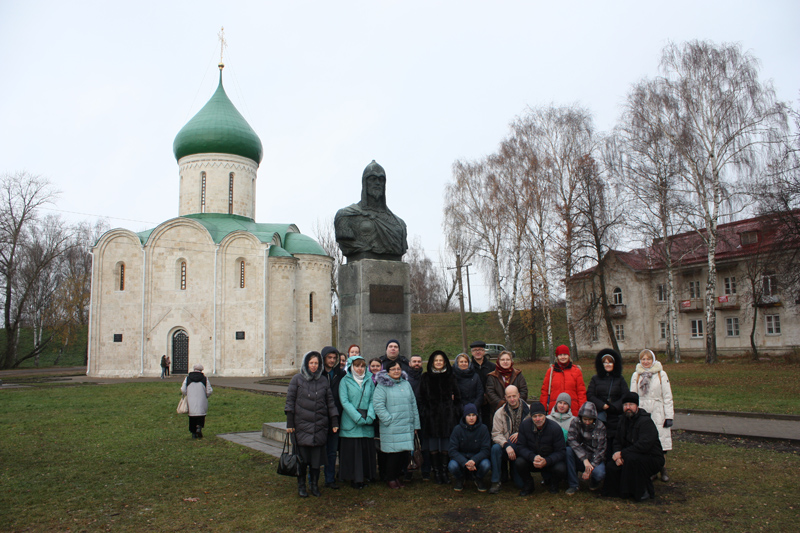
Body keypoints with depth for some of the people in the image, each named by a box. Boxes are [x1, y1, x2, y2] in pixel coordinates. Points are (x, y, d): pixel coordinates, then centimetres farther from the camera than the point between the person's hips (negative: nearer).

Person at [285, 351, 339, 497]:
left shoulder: (324, 381, 9)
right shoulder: (297, 379, 1)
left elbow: (330, 402, 11)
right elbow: (290, 400, 0)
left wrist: (335, 422, 6)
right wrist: (289, 423, -5)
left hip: (320, 426, 2)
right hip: (302, 425, -2)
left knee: (317, 457, 4)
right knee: (302, 457, 1)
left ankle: (314, 484, 19)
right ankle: (301, 485, 16)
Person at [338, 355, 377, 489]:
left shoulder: (369, 381, 12)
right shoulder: (345, 381, 1)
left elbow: (373, 399, 8)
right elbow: (344, 401, -7)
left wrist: (370, 415, -9)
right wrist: (357, 417, -14)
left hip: (367, 422, 3)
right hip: (350, 421, -3)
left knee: (367, 449, 4)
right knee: (352, 449, -2)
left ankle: (365, 477, 16)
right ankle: (354, 479, 9)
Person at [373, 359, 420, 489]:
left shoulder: (406, 384, 15)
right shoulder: (382, 386, -3)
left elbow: (413, 404, 18)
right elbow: (378, 405, -11)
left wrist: (416, 423, 15)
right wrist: (388, 420, -14)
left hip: (407, 427, 5)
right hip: (391, 428, -5)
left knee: (404, 453, 6)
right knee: (393, 453, -2)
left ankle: (397, 476, 24)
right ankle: (391, 479, 16)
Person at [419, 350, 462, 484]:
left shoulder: (450, 377, 9)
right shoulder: (426, 377, 6)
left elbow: (457, 396, 10)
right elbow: (421, 398, 5)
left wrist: (455, 411, 2)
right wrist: (424, 412, -3)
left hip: (447, 415, 1)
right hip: (431, 415, -1)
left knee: (446, 447, 3)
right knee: (433, 447, 2)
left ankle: (444, 472, 12)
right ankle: (436, 472, 10)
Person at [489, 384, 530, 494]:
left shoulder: (529, 410, -3)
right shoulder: (500, 413, -2)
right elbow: (496, 434, -9)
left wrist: (520, 433, -14)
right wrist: (507, 445, -26)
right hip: (507, 447, 0)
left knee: (521, 484, -5)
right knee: (495, 448, -34)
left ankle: (514, 473, 33)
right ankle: (496, 482, -17)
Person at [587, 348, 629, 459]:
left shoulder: (620, 379, 12)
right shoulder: (595, 379, 12)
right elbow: (589, 395, 3)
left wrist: (613, 407, -10)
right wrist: (603, 406, -10)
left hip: (616, 418, 0)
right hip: (600, 417, 0)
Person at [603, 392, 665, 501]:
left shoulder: (646, 421, -18)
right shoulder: (623, 421, 8)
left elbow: (643, 445, -30)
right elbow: (617, 442, 10)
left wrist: (622, 453, -25)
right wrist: (617, 455, -12)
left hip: (653, 459, -7)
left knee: (631, 458, -36)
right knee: (611, 466, -16)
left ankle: (644, 492, -15)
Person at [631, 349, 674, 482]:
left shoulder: (661, 374, 3)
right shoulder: (636, 375, 8)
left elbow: (667, 396, 1)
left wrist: (669, 416, -3)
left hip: (658, 413, -1)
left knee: (661, 441, 0)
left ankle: (663, 469, 17)